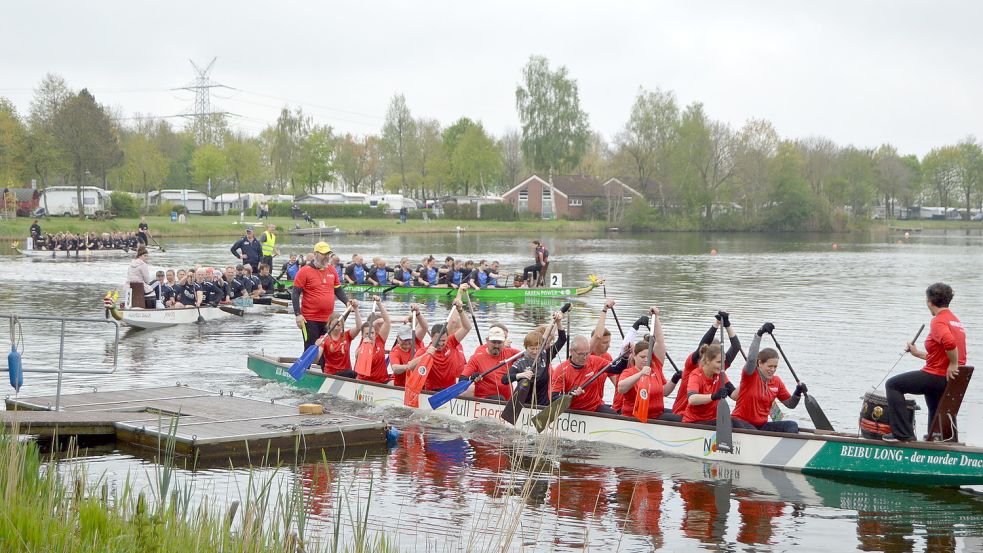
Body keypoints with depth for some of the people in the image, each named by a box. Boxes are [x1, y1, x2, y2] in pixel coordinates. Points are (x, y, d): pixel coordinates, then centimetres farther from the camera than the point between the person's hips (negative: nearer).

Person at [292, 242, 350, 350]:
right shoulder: (304, 271, -6)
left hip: (329, 319, 6)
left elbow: (338, 290, 21)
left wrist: (347, 302, 3)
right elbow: (295, 294, -7)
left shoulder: (331, 270, 11)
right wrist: (298, 314, -14)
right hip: (310, 320, -6)